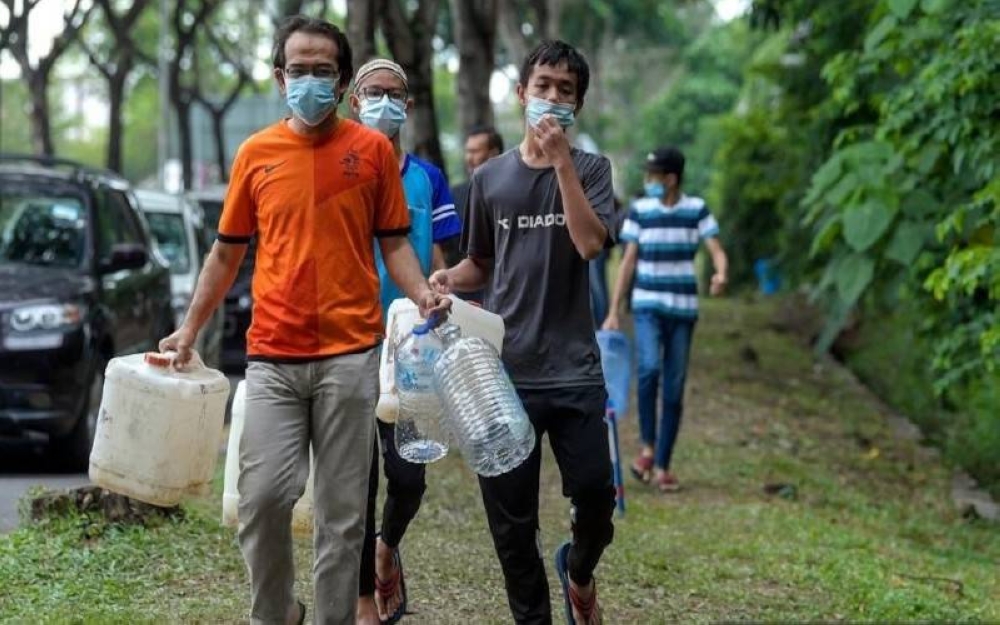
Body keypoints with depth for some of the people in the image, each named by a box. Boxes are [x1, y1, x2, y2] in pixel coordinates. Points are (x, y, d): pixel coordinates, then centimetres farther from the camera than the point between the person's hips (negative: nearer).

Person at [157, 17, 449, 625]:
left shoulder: (373, 149, 4)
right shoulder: (255, 153, 7)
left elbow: (393, 242, 8)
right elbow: (227, 252, 14)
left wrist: (422, 293, -10)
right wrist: (190, 328, 11)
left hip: (351, 354, -1)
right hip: (273, 356, 1)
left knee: (342, 509, 3)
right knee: (264, 495, -7)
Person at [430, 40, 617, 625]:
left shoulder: (589, 169, 3)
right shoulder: (490, 177, 7)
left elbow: (590, 243, -15)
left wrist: (561, 160, -16)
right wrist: (448, 279, -3)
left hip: (575, 369, -1)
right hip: (505, 369, 1)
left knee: (595, 495, -3)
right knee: (511, 517, 4)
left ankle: (579, 570, 30)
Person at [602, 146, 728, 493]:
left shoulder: (696, 209, -1)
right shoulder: (639, 210, 1)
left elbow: (717, 251, -8)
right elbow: (628, 261, 4)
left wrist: (721, 275, -33)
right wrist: (613, 311, 0)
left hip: (683, 308, 1)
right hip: (647, 305, -1)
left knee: (674, 390, 3)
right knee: (650, 368, -25)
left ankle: (662, 466, 13)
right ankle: (647, 447, -9)